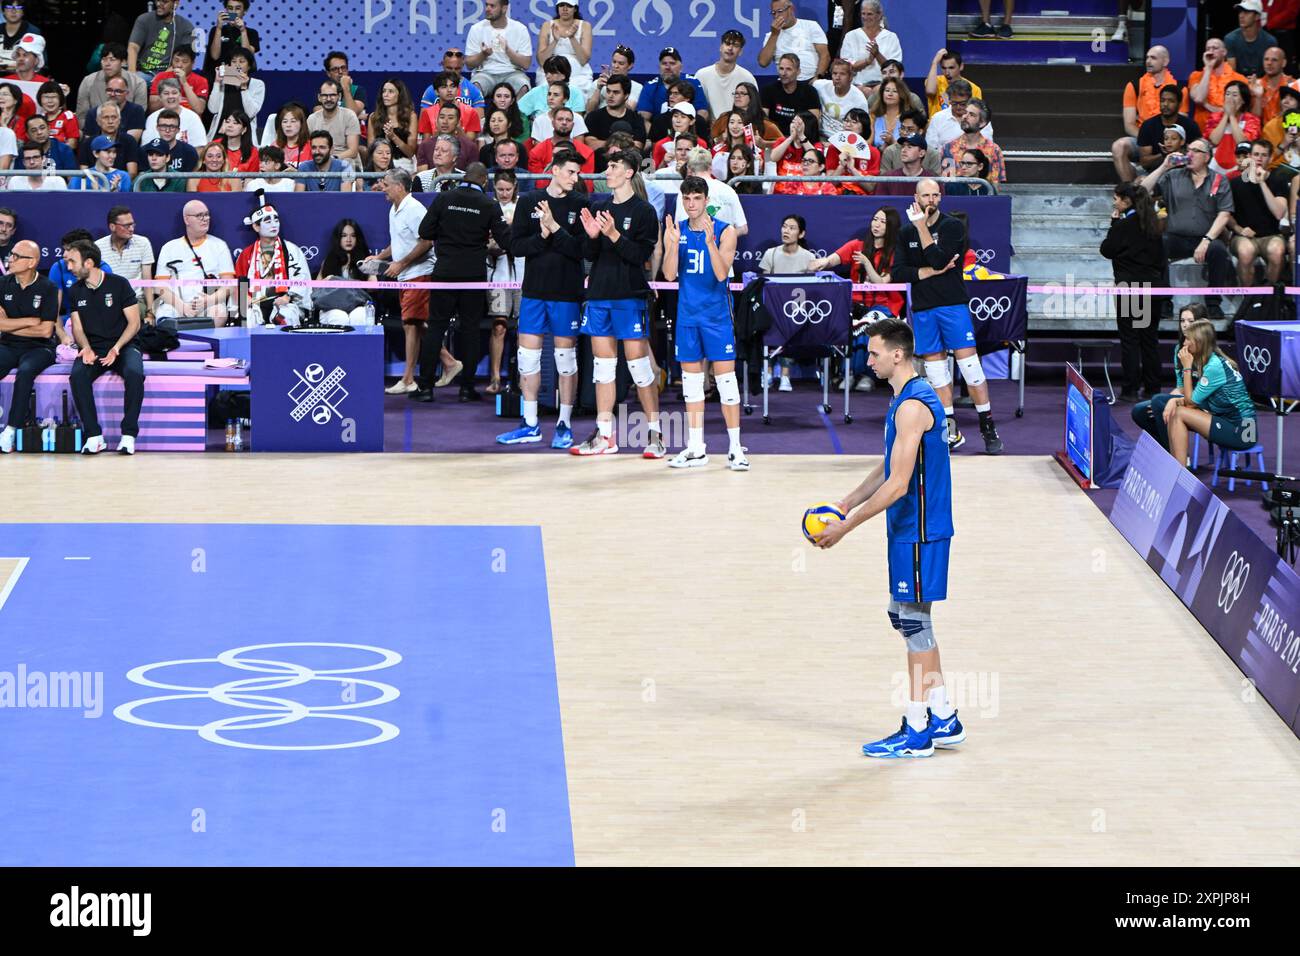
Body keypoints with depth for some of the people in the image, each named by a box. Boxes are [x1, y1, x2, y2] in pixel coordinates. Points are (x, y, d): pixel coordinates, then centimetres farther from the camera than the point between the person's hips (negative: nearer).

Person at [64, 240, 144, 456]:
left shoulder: (119, 284, -3)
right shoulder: (75, 292, 9)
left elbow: (134, 322, -4)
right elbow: (77, 328, 9)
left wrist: (116, 348, -17)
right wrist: (86, 348, -13)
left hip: (122, 345, -3)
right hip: (92, 348, 3)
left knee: (134, 373, -35)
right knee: (77, 375, -31)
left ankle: (129, 434, -28)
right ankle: (93, 436, -28)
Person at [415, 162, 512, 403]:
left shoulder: (443, 199, -2)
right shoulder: (489, 205, -4)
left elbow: (425, 231, -2)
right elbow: (505, 240, -5)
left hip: (444, 272, 1)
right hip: (473, 273, -1)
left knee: (435, 327, 5)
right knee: (470, 329, 7)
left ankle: (426, 386, 1)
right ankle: (466, 388, 6)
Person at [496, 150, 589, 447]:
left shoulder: (581, 204, -1)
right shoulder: (529, 202, 4)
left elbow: (583, 250, -10)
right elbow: (515, 245, -1)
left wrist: (555, 228, -19)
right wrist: (542, 236, -17)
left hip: (567, 293, -2)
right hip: (534, 290, 2)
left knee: (566, 359, 3)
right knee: (528, 357, 4)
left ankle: (564, 425, 11)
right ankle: (530, 425, 13)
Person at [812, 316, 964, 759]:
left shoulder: (912, 406, -21)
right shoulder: (912, 398, 12)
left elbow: (896, 485, -23)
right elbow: (888, 469, 20)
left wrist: (846, 526, -17)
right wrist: (846, 503, 14)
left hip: (918, 531, -10)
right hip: (909, 528, 10)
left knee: (914, 622, -3)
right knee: (906, 619, 15)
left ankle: (917, 732, 4)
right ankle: (944, 719, 21)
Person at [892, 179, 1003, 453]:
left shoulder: (953, 226, -3)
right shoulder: (906, 233, 10)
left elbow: (938, 258, -17)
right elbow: (897, 273, 1)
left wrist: (921, 225, -14)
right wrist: (933, 271, -9)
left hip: (953, 305, -4)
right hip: (923, 309, 4)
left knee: (970, 366, -8)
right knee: (936, 373, 5)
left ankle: (989, 428, -3)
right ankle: (951, 432, 10)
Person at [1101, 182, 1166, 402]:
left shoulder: (1124, 225, -13)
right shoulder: (1153, 225, 8)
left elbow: (1107, 249, -3)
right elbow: (1161, 257, 13)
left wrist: (1114, 222, 2)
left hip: (1129, 287, -6)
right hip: (1152, 285, 6)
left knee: (1129, 339, -1)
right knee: (1150, 338, 11)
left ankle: (1131, 390, -2)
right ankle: (1153, 388, 14)